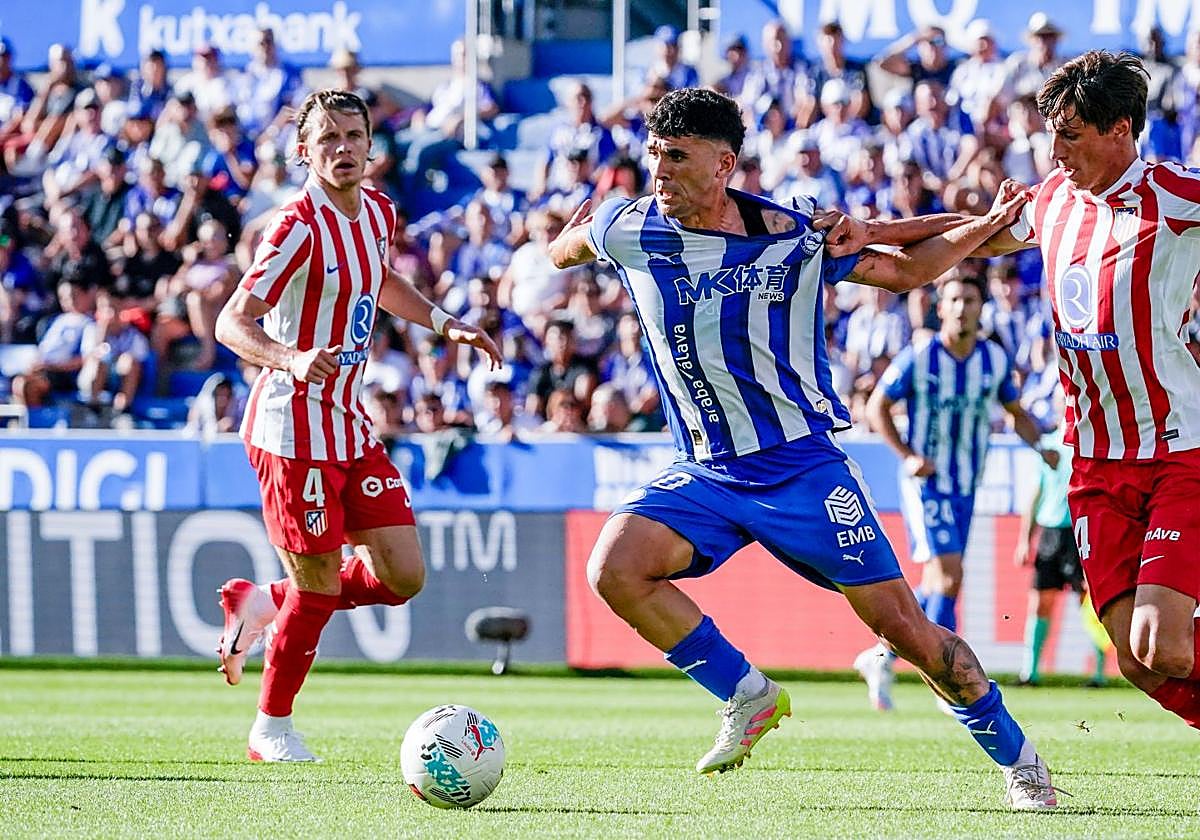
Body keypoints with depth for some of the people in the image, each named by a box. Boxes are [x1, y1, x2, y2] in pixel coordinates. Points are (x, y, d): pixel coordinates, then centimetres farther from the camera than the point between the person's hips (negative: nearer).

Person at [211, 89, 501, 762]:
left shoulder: (378, 212, 7)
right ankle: (272, 730, 15)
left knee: (404, 576, 3)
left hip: (351, 426, 8)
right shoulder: (301, 227, -17)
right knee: (320, 586, -5)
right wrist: (292, 360, -39)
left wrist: (445, 324, 21)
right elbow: (232, 323, -22)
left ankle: (262, 605, 23)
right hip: (295, 427, -8)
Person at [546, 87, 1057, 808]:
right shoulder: (630, 232, -4)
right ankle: (749, 695, -6)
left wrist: (989, 225, -2)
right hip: (705, 473, 2)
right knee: (614, 568, -24)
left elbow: (906, 270, 7)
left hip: (803, 466, -2)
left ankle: (1019, 760, 14)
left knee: (903, 627, -5)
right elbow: (563, 249, 20)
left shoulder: (796, 238, -8)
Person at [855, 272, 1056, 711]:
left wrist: (1042, 447, -4)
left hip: (966, 485, 5)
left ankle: (882, 658, 23)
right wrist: (907, 455, -13)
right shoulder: (918, 357, -10)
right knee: (948, 576, -17)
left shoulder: (996, 360, 2)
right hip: (925, 482, -5)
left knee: (938, 584, 8)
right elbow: (877, 407, -1)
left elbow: (1016, 412, 15)